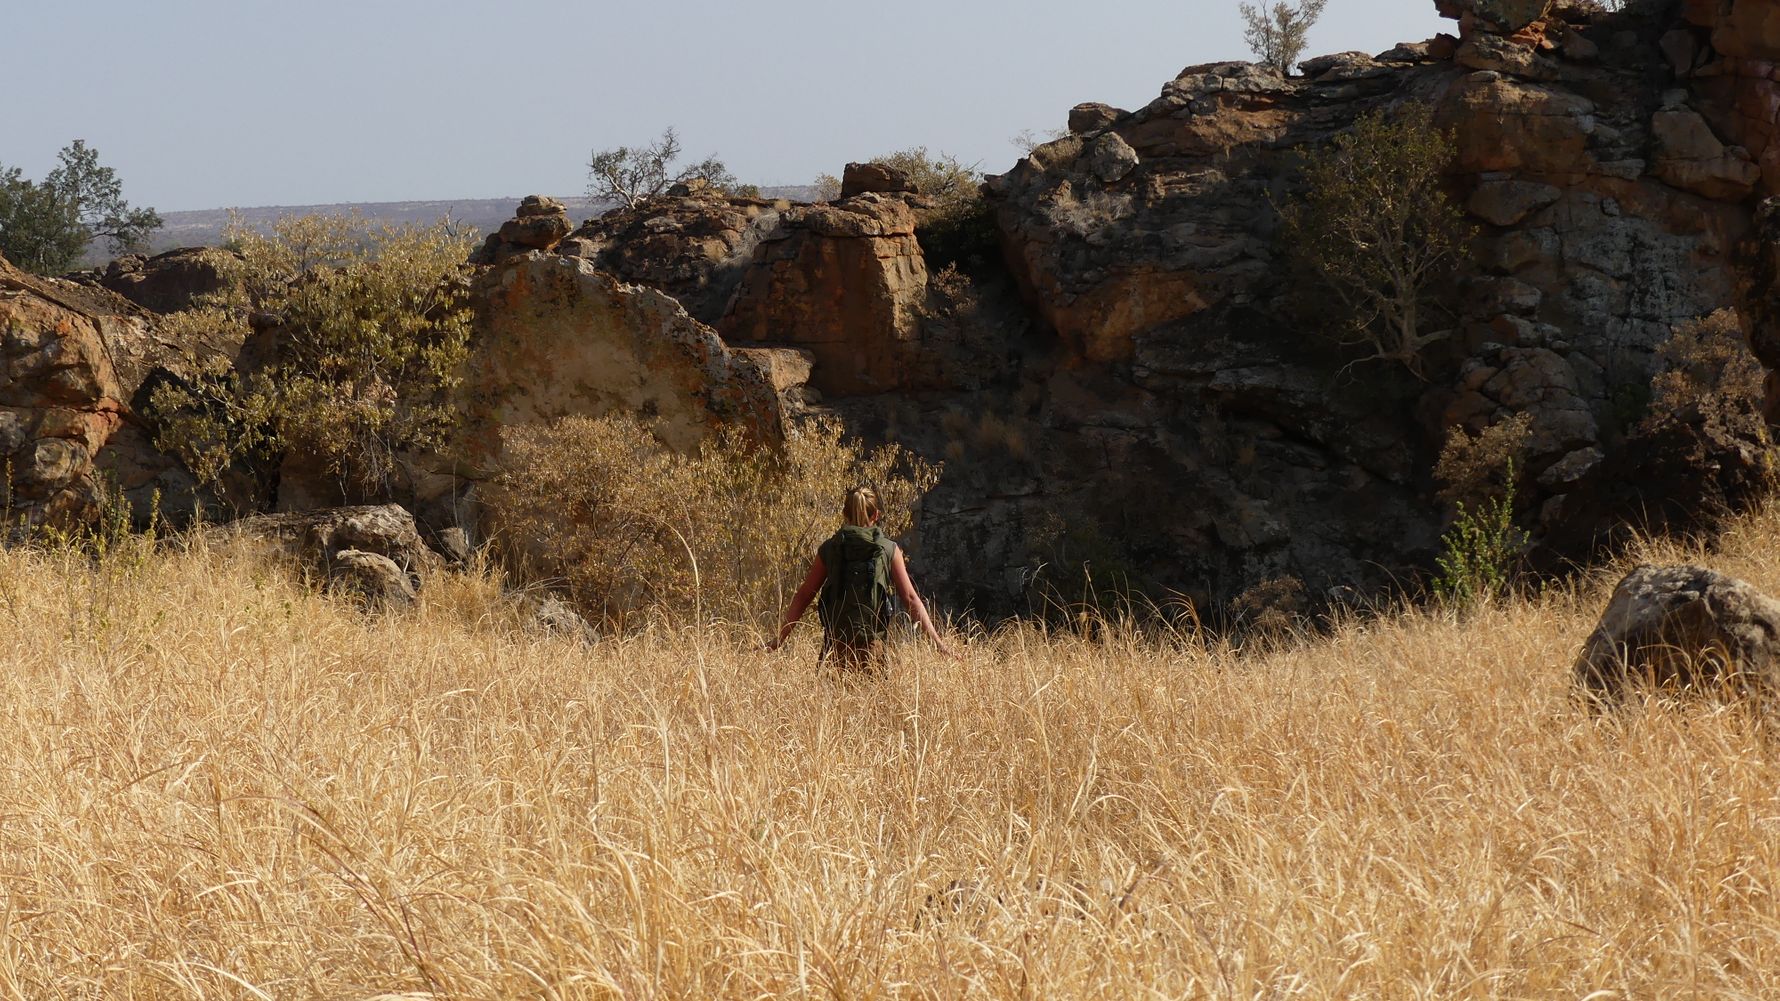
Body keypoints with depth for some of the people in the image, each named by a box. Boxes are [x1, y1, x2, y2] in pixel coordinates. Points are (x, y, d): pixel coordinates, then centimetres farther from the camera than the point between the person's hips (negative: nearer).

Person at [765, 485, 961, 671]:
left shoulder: (829, 549, 5)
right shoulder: (889, 550, 2)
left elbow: (803, 596, 6)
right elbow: (910, 598, 0)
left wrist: (778, 640, 11)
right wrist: (937, 642, 3)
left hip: (836, 642, 1)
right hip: (872, 643, -1)